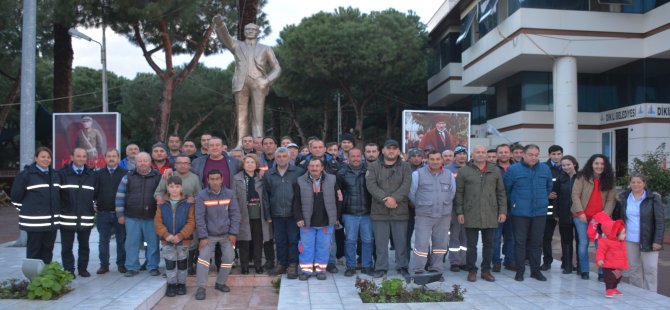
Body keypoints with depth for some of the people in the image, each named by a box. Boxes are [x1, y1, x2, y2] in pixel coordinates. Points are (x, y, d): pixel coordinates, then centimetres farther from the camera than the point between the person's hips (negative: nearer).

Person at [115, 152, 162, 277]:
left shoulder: (158, 177, 2)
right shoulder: (128, 177, 4)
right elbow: (120, 196, 5)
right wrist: (120, 214, 1)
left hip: (151, 217, -1)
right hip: (132, 217, 1)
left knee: (153, 242, 5)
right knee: (132, 243, 6)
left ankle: (153, 267, 17)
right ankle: (132, 267, 18)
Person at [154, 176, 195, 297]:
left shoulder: (188, 204, -6)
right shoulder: (162, 204, 0)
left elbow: (191, 222, -10)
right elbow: (157, 222, -4)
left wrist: (180, 235, -19)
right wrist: (166, 235, -17)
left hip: (183, 241, -1)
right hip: (167, 241, 1)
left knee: (182, 263, 12)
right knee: (170, 263, 9)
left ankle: (181, 284, 27)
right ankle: (171, 284, 24)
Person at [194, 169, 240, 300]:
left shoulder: (229, 194, -7)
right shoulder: (202, 196, -13)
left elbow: (235, 214, -3)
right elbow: (199, 217, -12)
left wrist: (233, 233, -9)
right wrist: (203, 236, -15)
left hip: (226, 234, 2)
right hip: (209, 234, -2)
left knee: (229, 257, 2)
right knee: (203, 257, -10)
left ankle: (220, 283, 21)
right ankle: (201, 287, 1)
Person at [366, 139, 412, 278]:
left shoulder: (405, 166, 7)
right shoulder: (373, 166, 6)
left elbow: (406, 185, -6)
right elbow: (371, 185, -7)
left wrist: (394, 198, -21)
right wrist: (384, 199, -19)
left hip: (400, 211, 0)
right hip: (379, 211, 0)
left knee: (401, 241, 7)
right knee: (381, 242, 6)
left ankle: (402, 266, 21)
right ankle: (381, 268, 16)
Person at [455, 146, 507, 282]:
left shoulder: (495, 171, 9)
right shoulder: (464, 171, 2)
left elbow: (501, 193, 10)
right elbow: (459, 193, 2)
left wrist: (503, 211, 3)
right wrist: (459, 212, -3)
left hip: (490, 215, 2)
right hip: (471, 215, -2)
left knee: (489, 244, 9)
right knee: (471, 245, 4)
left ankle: (486, 270, 21)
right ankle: (471, 271, 15)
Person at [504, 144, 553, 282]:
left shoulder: (545, 169, 5)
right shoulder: (513, 169, -6)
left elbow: (549, 187, 19)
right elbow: (506, 188, 1)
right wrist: (515, 202, 7)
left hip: (540, 212, 3)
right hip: (520, 213, -3)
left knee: (537, 242, 9)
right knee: (520, 242, 2)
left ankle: (535, 270, 20)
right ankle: (520, 270, 11)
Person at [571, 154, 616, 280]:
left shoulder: (609, 180, 4)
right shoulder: (582, 177, -3)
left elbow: (611, 200, 1)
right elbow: (575, 195, -6)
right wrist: (580, 212, -12)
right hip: (582, 216, -1)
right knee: (583, 244, 3)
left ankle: (602, 272, 7)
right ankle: (584, 271, 15)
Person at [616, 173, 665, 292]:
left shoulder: (654, 198, -4)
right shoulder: (623, 198, 6)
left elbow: (660, 221, -6)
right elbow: (619, 218, 13)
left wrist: (658, 241, -12)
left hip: (648, 241, -3)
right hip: (629, 240, 3)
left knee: (650, 269, -1)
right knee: (633, 269, 10)